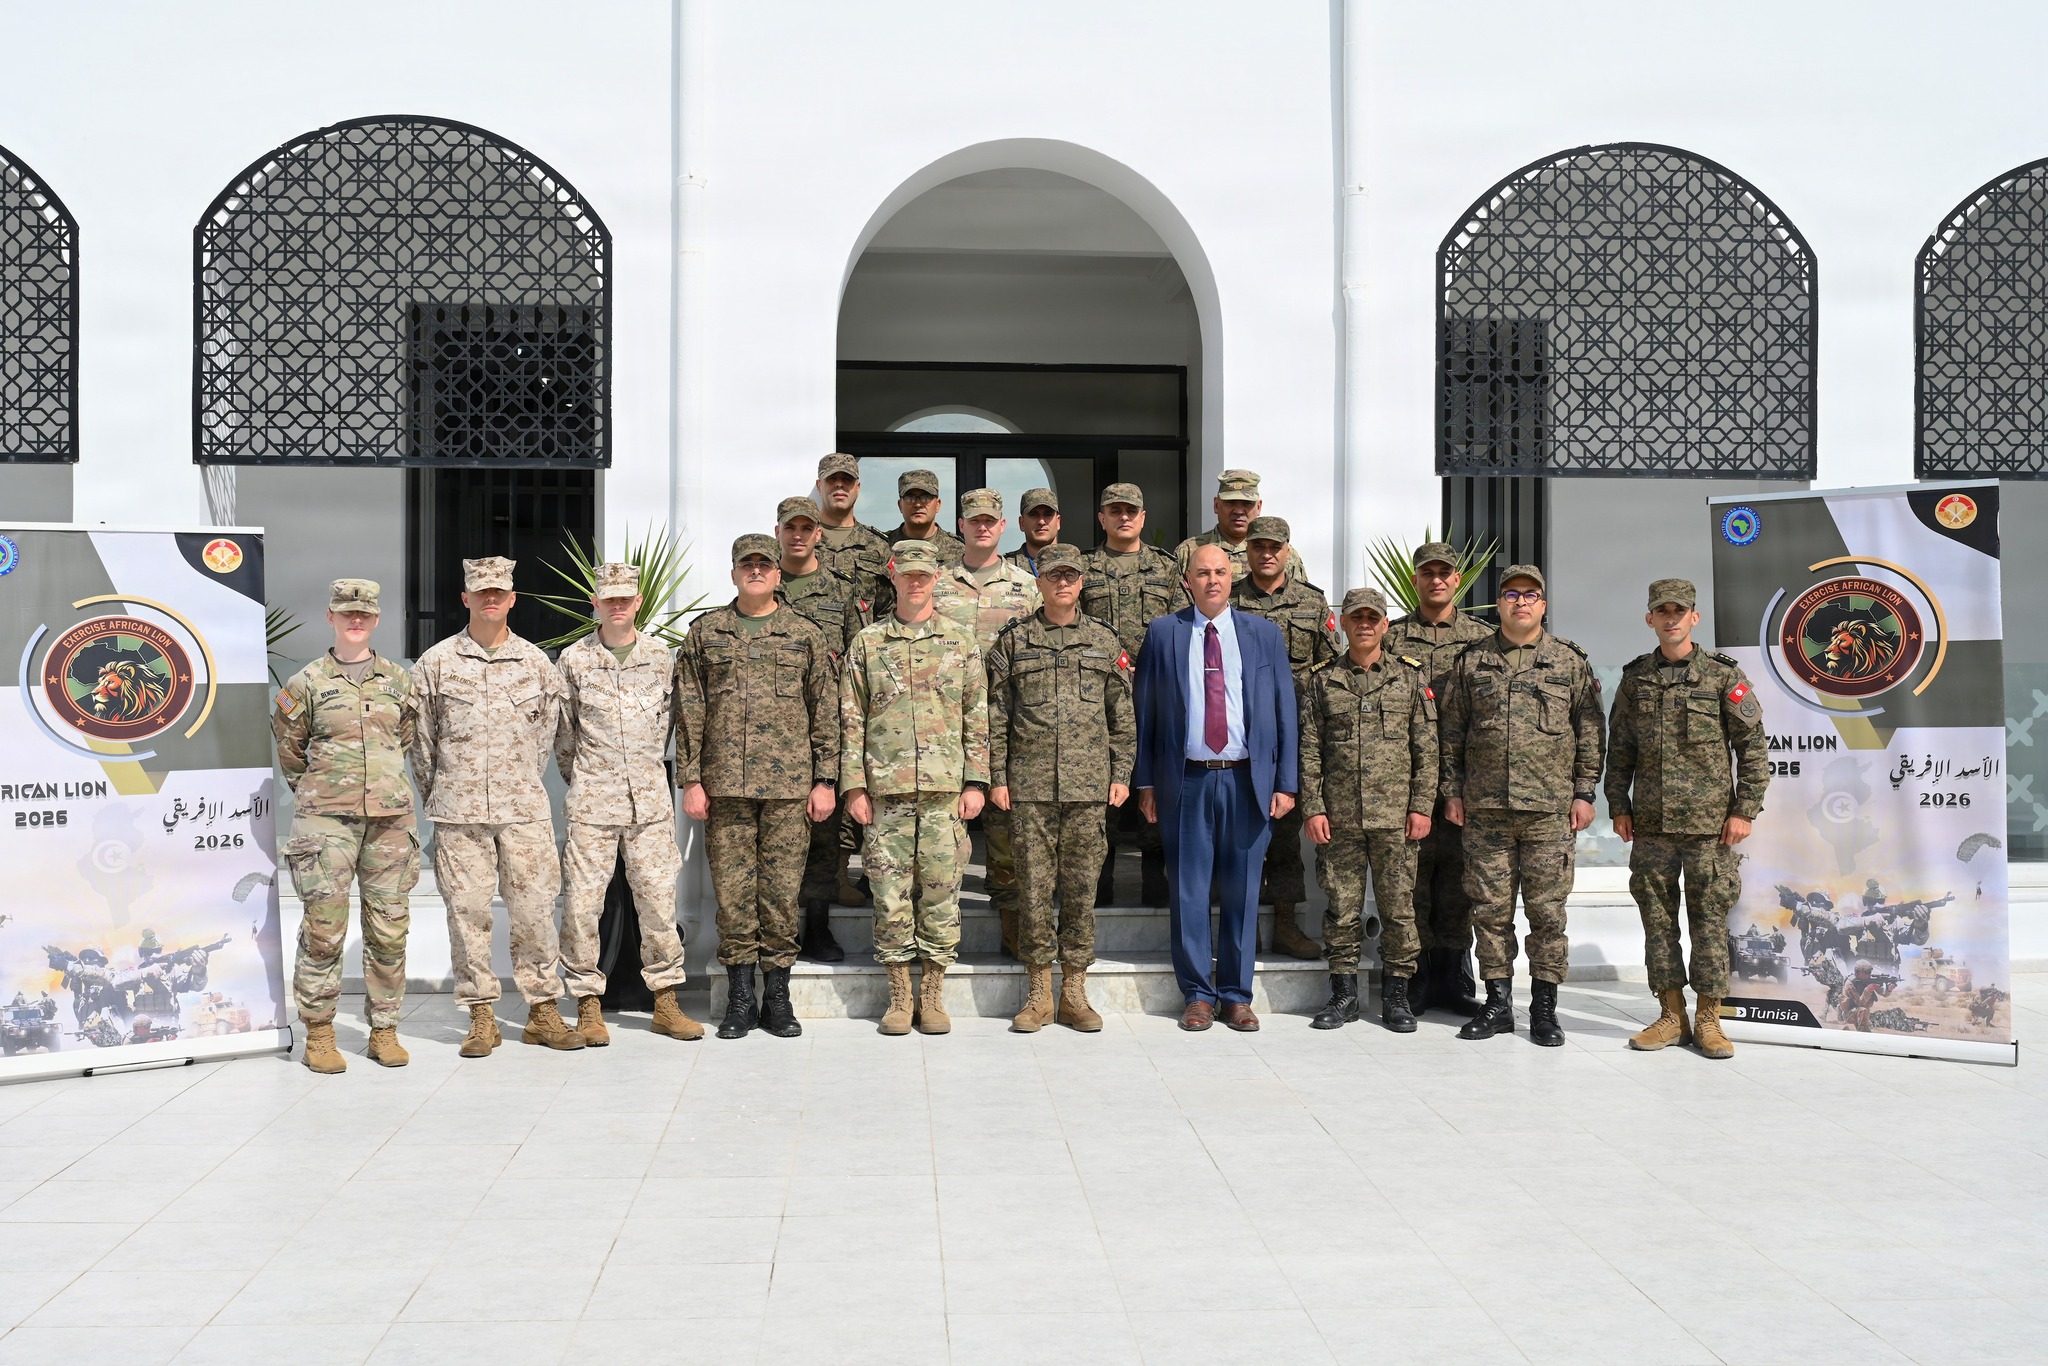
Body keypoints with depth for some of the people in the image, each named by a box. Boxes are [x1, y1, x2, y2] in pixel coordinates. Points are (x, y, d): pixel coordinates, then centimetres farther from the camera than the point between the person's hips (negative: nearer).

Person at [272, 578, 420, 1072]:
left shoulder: (398, 680, 10)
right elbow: (288, 747, 12)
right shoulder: (307, 683, 2)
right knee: (324, 927, -4)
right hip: (326, 819, -3)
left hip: (390, 816, 3)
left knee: (389, 928, 4)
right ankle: (319, 1034, 6)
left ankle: (384, 1030, 14)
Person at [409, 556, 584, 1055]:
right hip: (458, 811, -1)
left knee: (534, 907, 1)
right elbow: (421, 739, 9)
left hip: (524, 808, 1)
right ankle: (481, 1017, 10)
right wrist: (436, 795, 11)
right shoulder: (435, 663, 4)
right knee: (467, 910, 1)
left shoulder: (536, 663, 7)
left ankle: (543, 1011, 11)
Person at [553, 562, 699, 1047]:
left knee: (658, 898, 3)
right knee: (582, 901, -2)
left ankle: (665, 1001, 14)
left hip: (650, 799, 1)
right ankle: (588, 1005, 9)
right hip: (592, 801, -1)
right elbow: (562, 731, 11)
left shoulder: (662, 656, 6)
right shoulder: (573, 660, 2)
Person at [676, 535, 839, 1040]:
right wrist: (690, 780, 1)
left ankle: (777, 996, 12)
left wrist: (825, 781, 1)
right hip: (724, 784, 1)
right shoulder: (704, 633, 9)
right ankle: (739, 997, 12)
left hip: (789, 783, 0)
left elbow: (825, 714, 7)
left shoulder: (806, 636, 8)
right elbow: (689, 712, 7)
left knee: (782, 889, 2)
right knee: (732, 888, 3)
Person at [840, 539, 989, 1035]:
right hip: (886, 789, 0)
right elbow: (851, 721, 6)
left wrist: (976, 781, 0)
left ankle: (933, 995, 13)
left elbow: (978, 716, 8)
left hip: (946, 789, 0)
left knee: (941, 892, 2)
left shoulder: (960, 641, 9)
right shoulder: (867, 644, 8)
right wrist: (854, 786, -1)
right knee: (890, 894, 1)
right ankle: (899, 997, 12)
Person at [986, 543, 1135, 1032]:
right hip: (1030, 785, -1)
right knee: (1034, 887, 0)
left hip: (1089, 786, 1)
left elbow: (1122, 716, 11)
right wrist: (996, 777, 0)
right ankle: (1039, 993, 10)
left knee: (1081, 886, 4)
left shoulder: (1104, 640, 10)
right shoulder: (1014, 640, 6)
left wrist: (1121, 774, 4)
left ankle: (1075, 991, 13)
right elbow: (996, 715, 6)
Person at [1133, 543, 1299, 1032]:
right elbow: (1145, 712, 5)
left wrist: (1286, 783, 1)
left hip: (1247, 781, 1)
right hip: (1186, 781, -1)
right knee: (1189, 891, 3)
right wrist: (1146, 781, 1)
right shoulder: (1163, 633, 6)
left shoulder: (1264, 634, 8)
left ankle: (1236, 995, 16)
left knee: (1242, 892, 5)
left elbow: (1285, 710, 7)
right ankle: (1198, 994, 15)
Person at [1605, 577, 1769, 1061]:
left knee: (1709, 918, 2)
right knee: (1658, 918, 6)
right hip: (1650, 824, 3)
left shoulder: (1724, 676, -1)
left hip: (1710, 823, -3)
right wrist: (1618, 807, 7)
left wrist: (1744, 811, -6)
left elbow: (1754, 747, -1)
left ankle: (1708, 1018, 12)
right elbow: (1619, 749, 13)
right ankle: (1671, 1015, 16)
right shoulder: (1635, 677, 9)